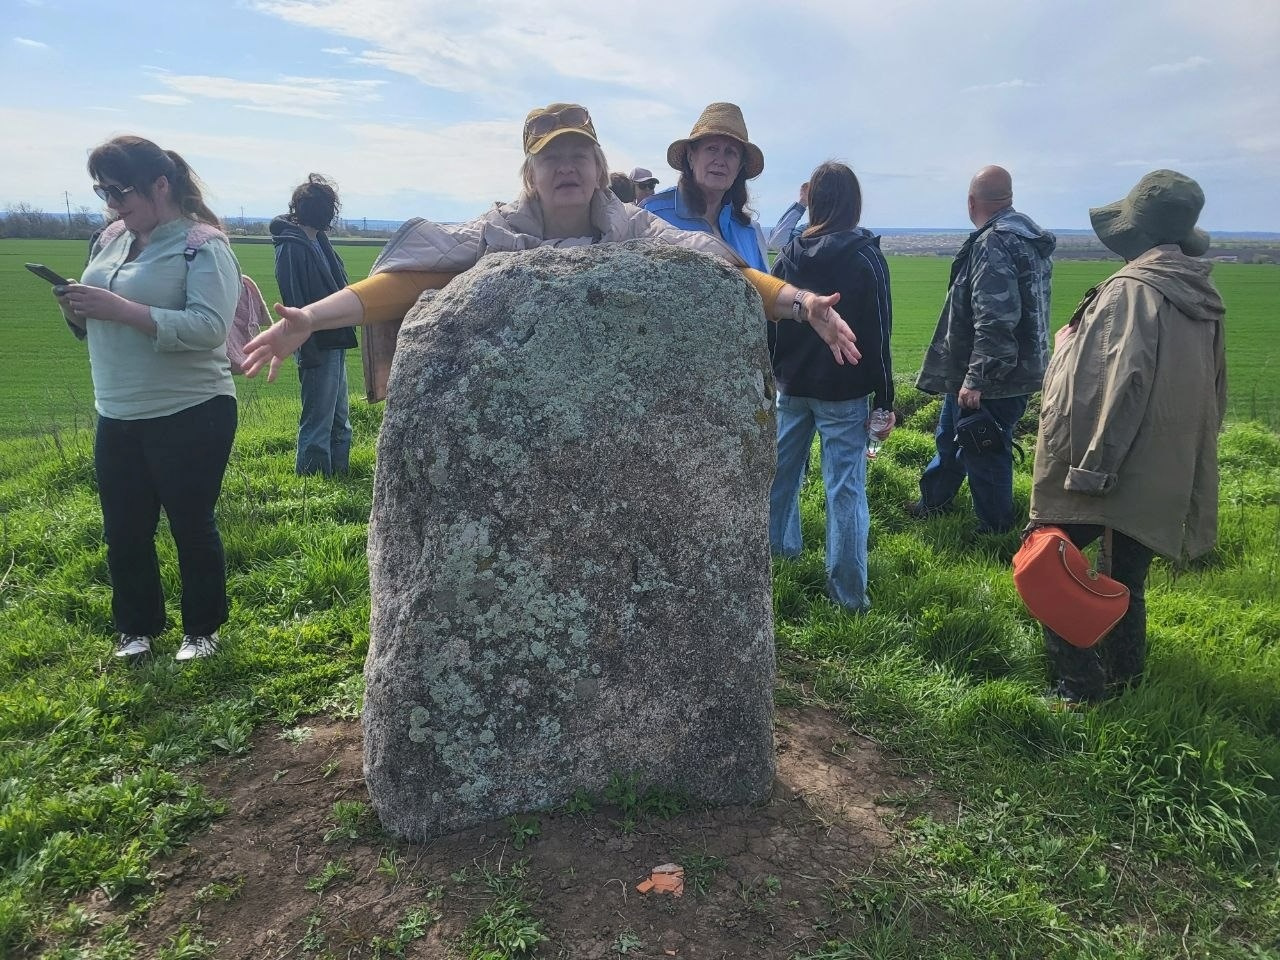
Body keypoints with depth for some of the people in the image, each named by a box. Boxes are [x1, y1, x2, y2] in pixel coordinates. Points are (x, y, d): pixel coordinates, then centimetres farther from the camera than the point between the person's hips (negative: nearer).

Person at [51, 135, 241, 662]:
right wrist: (77, 309, -5)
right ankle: (137, 627, 34)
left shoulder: (203, 246, -12)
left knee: (192, 529, 8)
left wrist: (118, 308, -26)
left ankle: (201, 630, 27)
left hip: (190, 417, -7)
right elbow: (98, 323, 17)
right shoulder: (111, 242, 10)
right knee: (124, 533, 14)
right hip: (116, 419, 7)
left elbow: (209, 328, -25)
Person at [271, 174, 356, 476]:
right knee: (318, 421, -2)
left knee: (339, 418, 17)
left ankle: (340, 474, 26)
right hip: (317, 346, -10)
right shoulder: (292, 246, -15)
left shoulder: (319, 240, 13)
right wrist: (308, 351, -21)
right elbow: (295, 302, -19)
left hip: (335, 343, 10)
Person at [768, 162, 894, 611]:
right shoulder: (866, 257, -9)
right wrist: (884, 401, -4)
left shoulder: (789, 255, 2)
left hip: (792, 387, 4)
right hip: (844, 392, -4)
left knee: (781, 469, 21)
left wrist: (772, 375, 18)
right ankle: (848, 591, 2)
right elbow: (877, 337, -9)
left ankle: (779, 548, 38)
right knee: (845, 487, -1)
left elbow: (768, 325, 7)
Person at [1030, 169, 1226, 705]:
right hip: (1163, 474, 8)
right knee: (1127, 579, 19)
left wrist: (1088, 469, -23)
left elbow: (1120, 383, -25)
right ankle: (1124, 680, 31)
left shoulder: (1131, 289, -17)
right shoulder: (1202, 298, 10)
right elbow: (1215, 388, 16)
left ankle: (1076, 688, 8)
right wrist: (1186, 456, 23)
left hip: (1098, 470, -8)